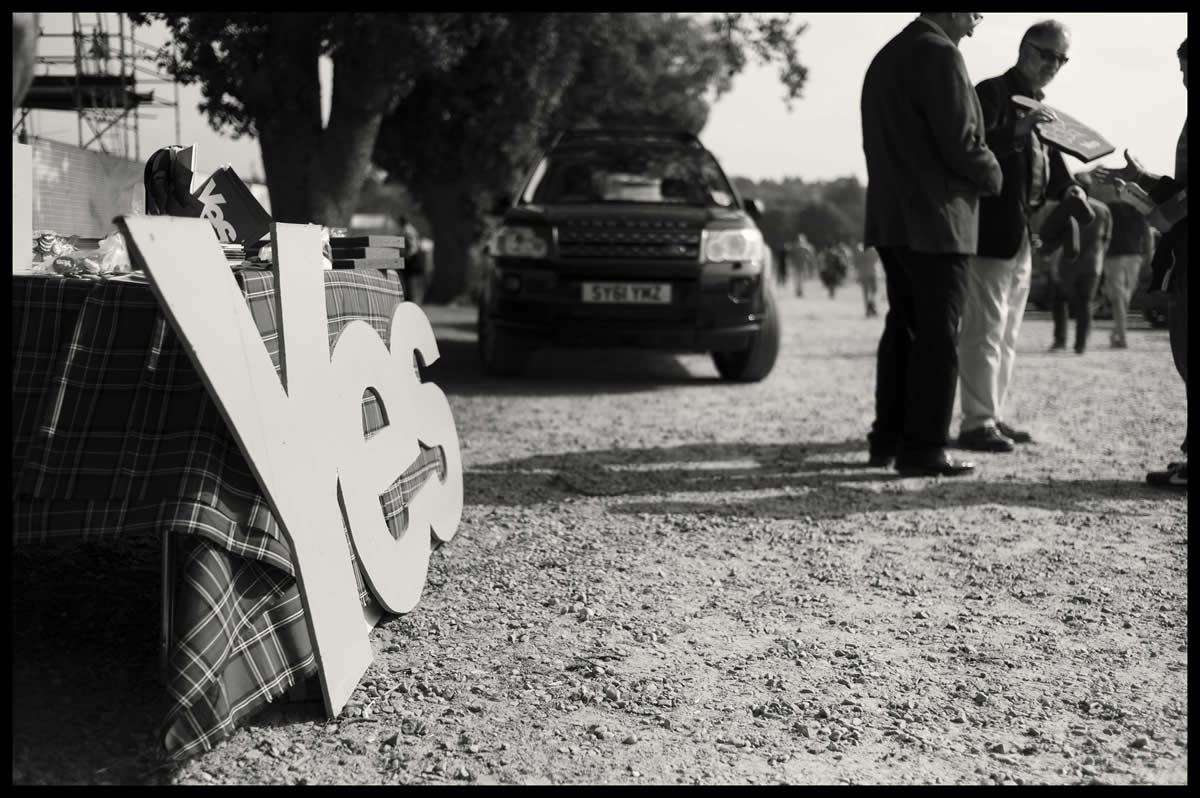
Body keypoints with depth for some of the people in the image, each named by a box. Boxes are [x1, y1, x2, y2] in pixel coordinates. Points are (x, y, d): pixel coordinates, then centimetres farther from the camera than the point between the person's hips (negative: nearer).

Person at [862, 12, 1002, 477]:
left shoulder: (885, 57, 16)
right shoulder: (939, 54, -12)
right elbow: (961, 143, -17)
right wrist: (993, 177, 1)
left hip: (890, 219, 9)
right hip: (936, 219, -9)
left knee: (903, 328, 14)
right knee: (938, 335, -4)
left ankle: (887, 439, 17)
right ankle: (923, 448, -3)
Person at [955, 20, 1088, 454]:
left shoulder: (1040, 108, 18)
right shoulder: (992, 92, -7)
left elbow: (1050, 166, 19)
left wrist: (1069, 190, -1)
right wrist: (1017, 133, -30)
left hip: (1022, 235, 9)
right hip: (990, 231, -9)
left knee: (1007, 335, 12)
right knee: (984, 331, -8)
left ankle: (993, 416, 19)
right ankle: (976, 423, -5)